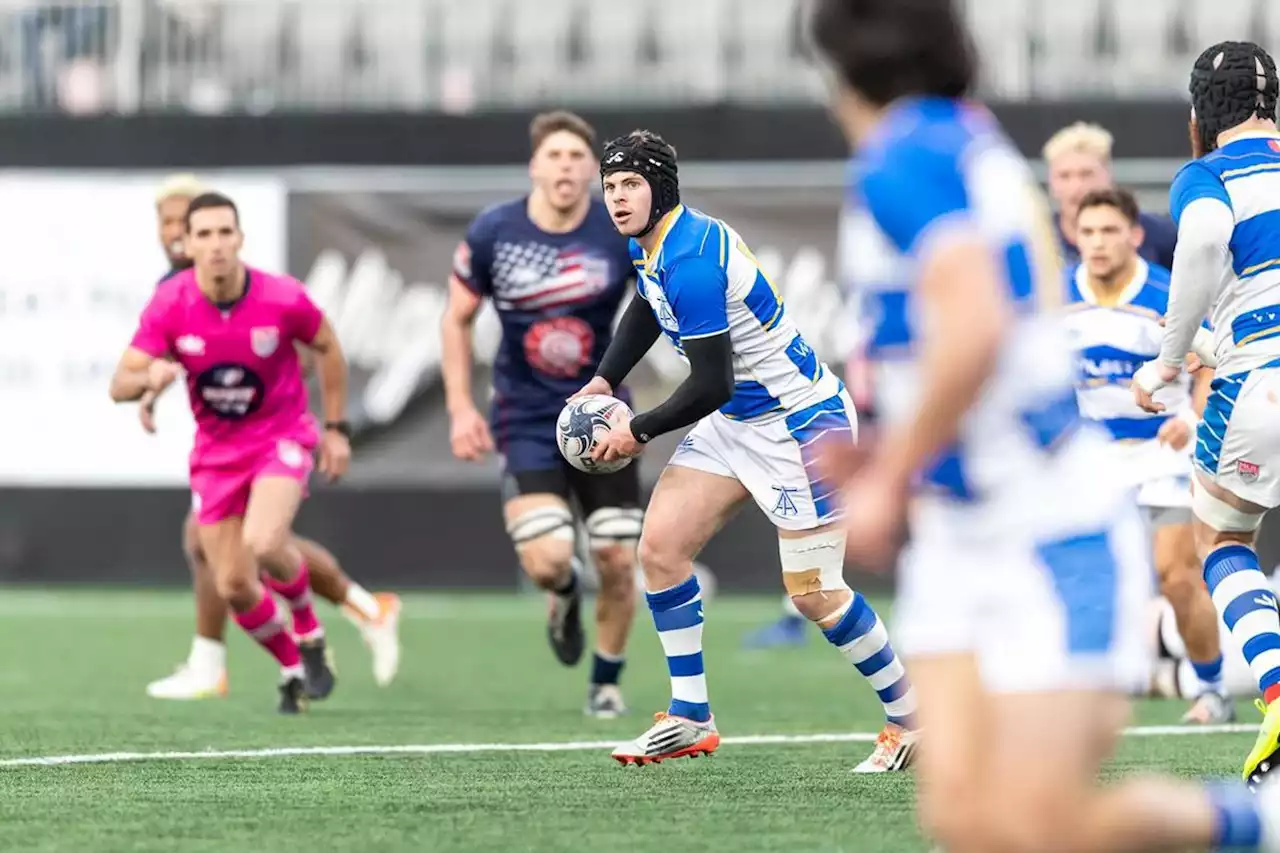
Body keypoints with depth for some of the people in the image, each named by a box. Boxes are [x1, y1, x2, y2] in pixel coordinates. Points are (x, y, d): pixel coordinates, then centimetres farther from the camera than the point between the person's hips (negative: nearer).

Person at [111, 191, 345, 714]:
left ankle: (308, 632, 2)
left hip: (282, 438, -3)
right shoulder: (168, 306, -16)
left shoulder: (283, 299, -19)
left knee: (263, 543, -29)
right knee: (234, 587, 1)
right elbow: (119, 386, -16)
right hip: (216, 450, 3)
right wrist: (150, 377, -39)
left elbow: (328, 349, 2)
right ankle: (293, 670, 28)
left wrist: (336, 429, 3)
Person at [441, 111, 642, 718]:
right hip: (527, 422, -1)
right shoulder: (492, 233, -7)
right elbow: (457, 318, 5)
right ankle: (565, 597, 22)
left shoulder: (623, 233, -9)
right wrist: (460, 408, -1)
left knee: (617, 563, -1)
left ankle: (607, 682, 24)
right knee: (546, 560, -18)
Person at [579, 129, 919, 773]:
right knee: (660, 546, 0)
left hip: (800, 419, -10)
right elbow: (648, 306, 27)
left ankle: (909, 718, 10)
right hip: (737, 422, 10)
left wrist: (638, 432, -13)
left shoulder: (690, 260, -28)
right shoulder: (649, 246, 3)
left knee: (813, 592, -7)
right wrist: (604, 380, 13)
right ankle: (690, 718, 6)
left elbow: (710, 385, -27)